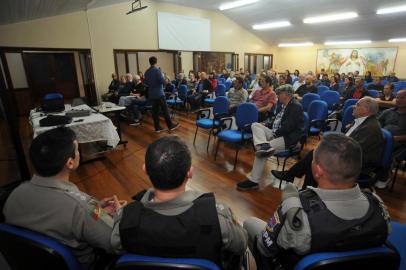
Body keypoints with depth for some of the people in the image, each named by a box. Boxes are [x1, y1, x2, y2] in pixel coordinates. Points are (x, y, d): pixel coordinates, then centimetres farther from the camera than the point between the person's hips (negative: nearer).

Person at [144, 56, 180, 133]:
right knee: (165, 110, 0)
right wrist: (163, 76, 3)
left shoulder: (146, 72, 8)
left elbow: (146, 83, 16)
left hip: (151, 95, 6)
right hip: (159, 94, -6)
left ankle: (157, 127, 11)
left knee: (155, 111, 8)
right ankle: (171, 126, 7)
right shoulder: (157, 70, -12)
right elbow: (162, 81, -17)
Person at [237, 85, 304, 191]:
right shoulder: (282, 106, 15)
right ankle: (264, 146, -35)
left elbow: (288, 126, -19)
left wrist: (274, 134, -15)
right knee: (255, 125, -7)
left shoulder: (296, 106, -10)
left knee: (262, 151, -25)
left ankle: (254, 181, -16)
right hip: (276, 134, 9)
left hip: (288, 138, -9)